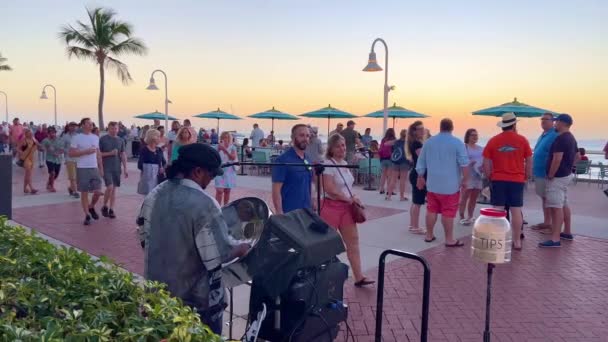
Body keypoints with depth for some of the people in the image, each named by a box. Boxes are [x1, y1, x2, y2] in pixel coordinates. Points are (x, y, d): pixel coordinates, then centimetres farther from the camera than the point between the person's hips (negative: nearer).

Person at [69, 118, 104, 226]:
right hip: (82, 169, -4)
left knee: (98, 192, 1)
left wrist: (101, 168, 11)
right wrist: (86, 151, -17)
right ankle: (87, 215, 11)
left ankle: (91, 207, 28)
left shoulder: (96, 137, 10)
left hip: (94, 168, 4)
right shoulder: (76, 138, -5)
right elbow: (71, 153, -10)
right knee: (84, 193, 3)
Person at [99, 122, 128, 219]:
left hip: (117, 168, 4)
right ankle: (105, 206, 9)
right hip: (106, 168, -4)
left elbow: (123, 155, 10)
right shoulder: (102, 139, -2)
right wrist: (110, 153, -14)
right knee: (110, 187, -13)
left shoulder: (120, 140, 9)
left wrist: (125, 169, 5)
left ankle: (111, 210, 15)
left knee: (114, 189, 7)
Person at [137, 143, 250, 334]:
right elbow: (220, 254, -23)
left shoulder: (155, 195, -3)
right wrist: (243, 248, -6)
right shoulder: (204, 205, -25)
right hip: (196, 297, -6)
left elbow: (144, 237, 6)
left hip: (158, 290, 7)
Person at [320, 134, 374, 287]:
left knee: (353, 241, 6)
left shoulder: (344, 163, 10)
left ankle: (359, 277, 10)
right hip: (332, 207, -8)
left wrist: (353, 199, 3)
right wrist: (350, 199, -15)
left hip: (346, 207, 8)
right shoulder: (328, 164, -15)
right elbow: (329, 189, -23)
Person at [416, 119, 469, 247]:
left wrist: (420, 178, 21)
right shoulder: (457, 143, -7)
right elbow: (464, 163, -12)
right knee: (448, 212, -1)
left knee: (431, 210, 11)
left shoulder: (429, 142, 7)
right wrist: (465, 179, -5)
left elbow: (421, 163, 11)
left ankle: (429, 235, 19)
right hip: (450, 184, -4)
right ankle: (449, 239, 3)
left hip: (432, 183, 4)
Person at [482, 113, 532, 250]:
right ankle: (517, 241, 12)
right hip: (517, 180, 0)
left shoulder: (493, 141, 0)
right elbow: (529, 162, 4)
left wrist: (490, 176, 14)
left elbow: (486, 163, 1)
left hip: (498, 180, 0)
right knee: (516, 211, 5)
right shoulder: (522, 140, -1)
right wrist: (527, 176, 15)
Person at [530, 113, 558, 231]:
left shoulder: (554, 136, -15)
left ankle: (547, 223, 4)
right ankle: (546, 222, 21)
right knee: (543, 198, 14)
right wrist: (534, 169, 19)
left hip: (546, 173, -10)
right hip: (539, 172, 10)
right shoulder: (543, 135, 15)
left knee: (547, 199, -3)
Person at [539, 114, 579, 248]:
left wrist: (550, 175, -18)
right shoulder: (571, 138, 13)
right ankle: (567, 232, 30)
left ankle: (555, 239, -13)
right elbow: (577, 156, 23)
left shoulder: (560, 138, -20)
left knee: (556, 207, -12)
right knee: (564, 204, 19)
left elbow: (557, 159, -26)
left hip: (558, 176, -11)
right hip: (566, 175, 11)